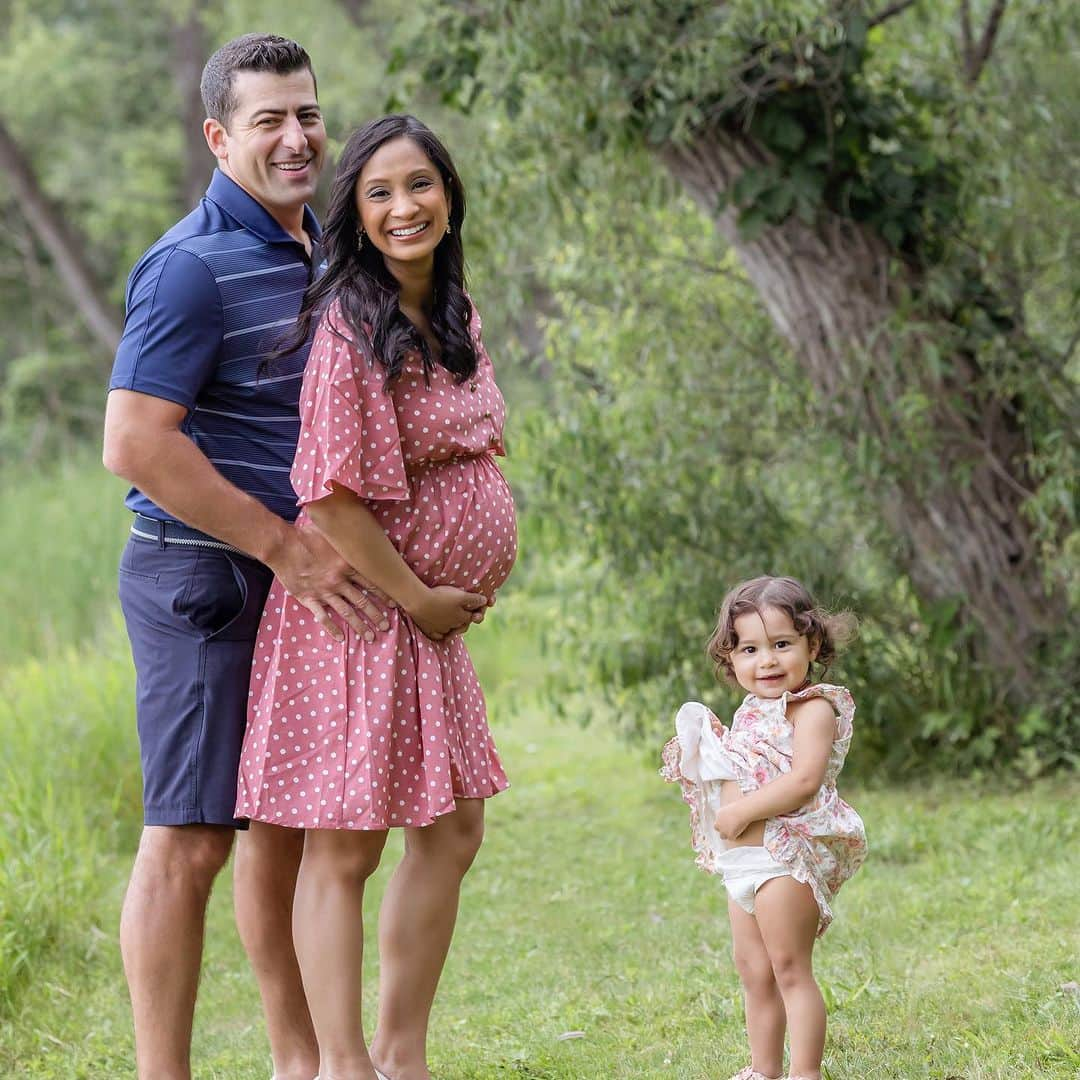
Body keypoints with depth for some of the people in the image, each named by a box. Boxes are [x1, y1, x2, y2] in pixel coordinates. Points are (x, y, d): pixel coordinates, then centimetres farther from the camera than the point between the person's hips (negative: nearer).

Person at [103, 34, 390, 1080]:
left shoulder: (319, 250, 14)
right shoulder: (193, 266, -15)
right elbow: (135, 443, -23)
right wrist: (284, 544, -20)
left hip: (301, 583, 9)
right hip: (203, 577, -9)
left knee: (287, 828, 15)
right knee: (189, 839, -6)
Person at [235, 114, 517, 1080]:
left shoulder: (453, 316, 9)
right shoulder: (353, 327, -18)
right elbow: (334, 493, -21)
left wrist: (445, 594, 10)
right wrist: (415, 596, -14)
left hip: (432, 609, 9)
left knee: (453, 830, 13)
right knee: (344, 848, -4)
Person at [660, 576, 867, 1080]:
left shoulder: (813, 709, -10)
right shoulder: (752, 712, 17)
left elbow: (804, 779, -24)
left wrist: (743, 810, -24)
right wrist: (700, 762, 8)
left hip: (786, 858, -9)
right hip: (741, 864, 9)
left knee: (789, 968, -9)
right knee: (754, 972, 15)